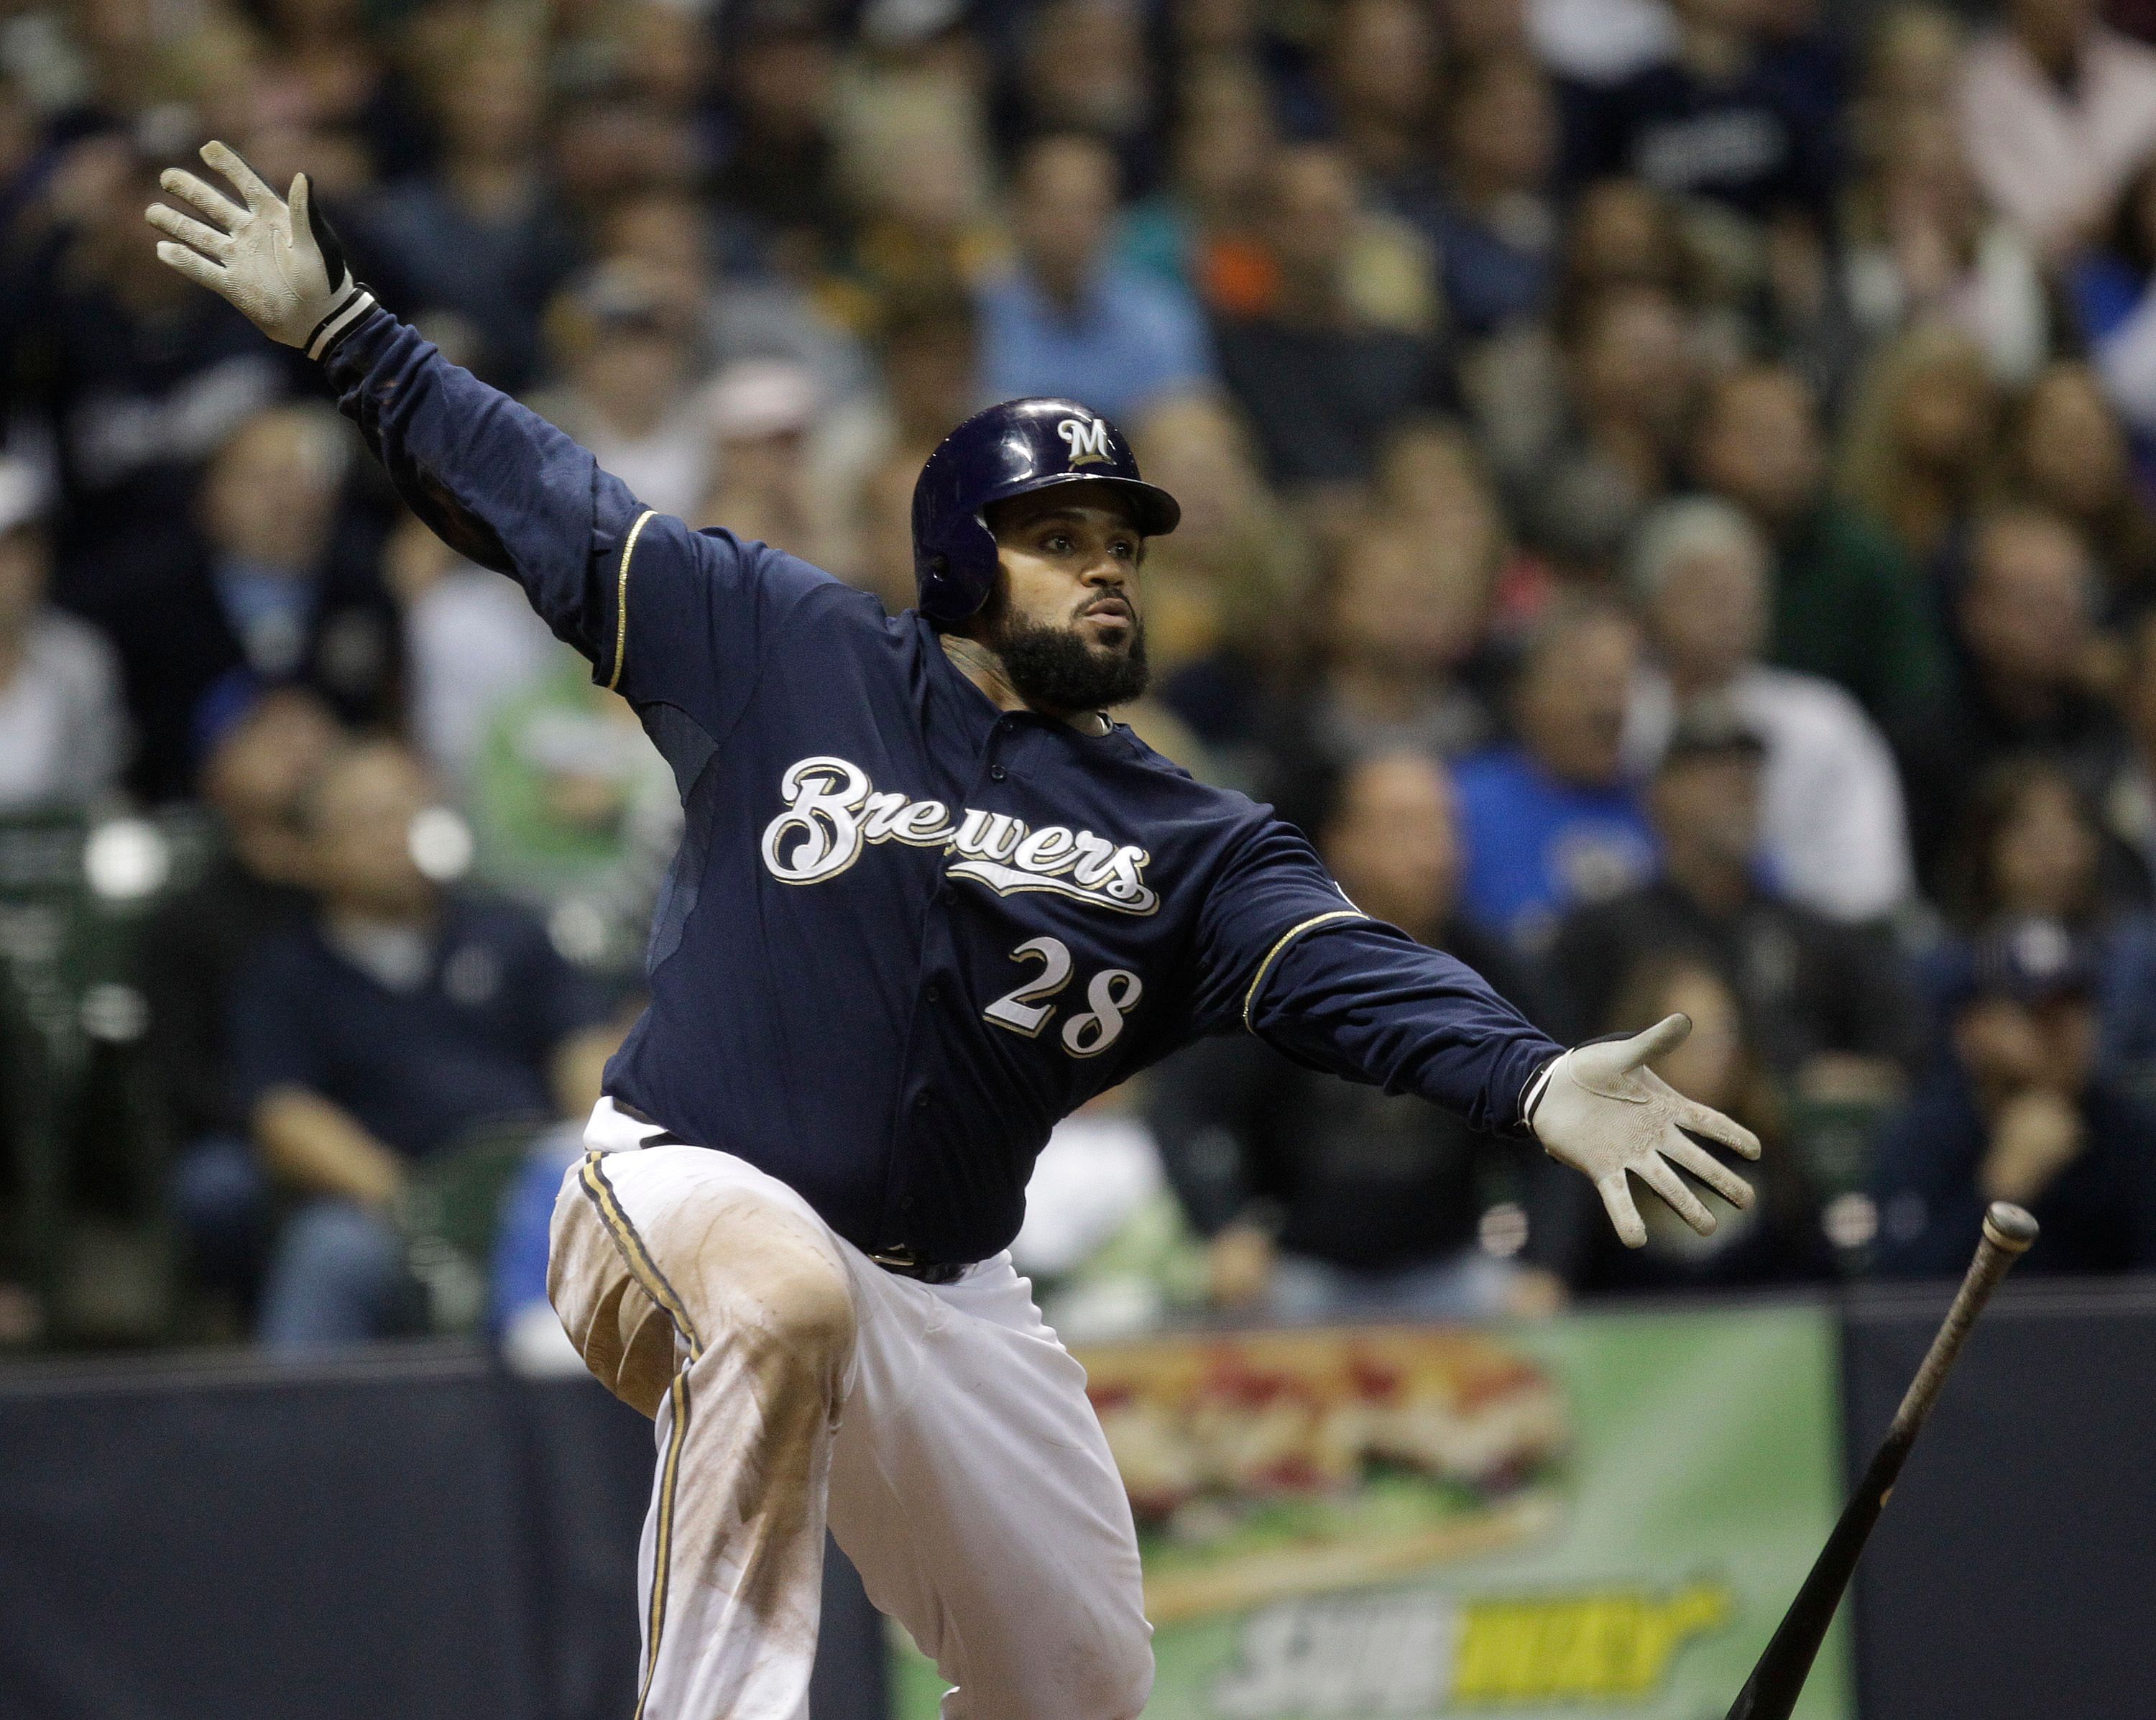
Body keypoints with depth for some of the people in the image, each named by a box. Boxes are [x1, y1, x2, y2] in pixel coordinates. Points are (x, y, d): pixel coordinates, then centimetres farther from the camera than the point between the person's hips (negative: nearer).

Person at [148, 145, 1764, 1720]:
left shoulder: (1187, 844, 4)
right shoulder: (787, 650, 2)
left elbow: (1351, 972, -12)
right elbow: (544, 502, 7)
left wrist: (1535, 1081, -31)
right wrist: (337, 320, 3)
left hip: (948, 1303, 5)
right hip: (686, 1190, -5)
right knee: (790, 1298, -41)